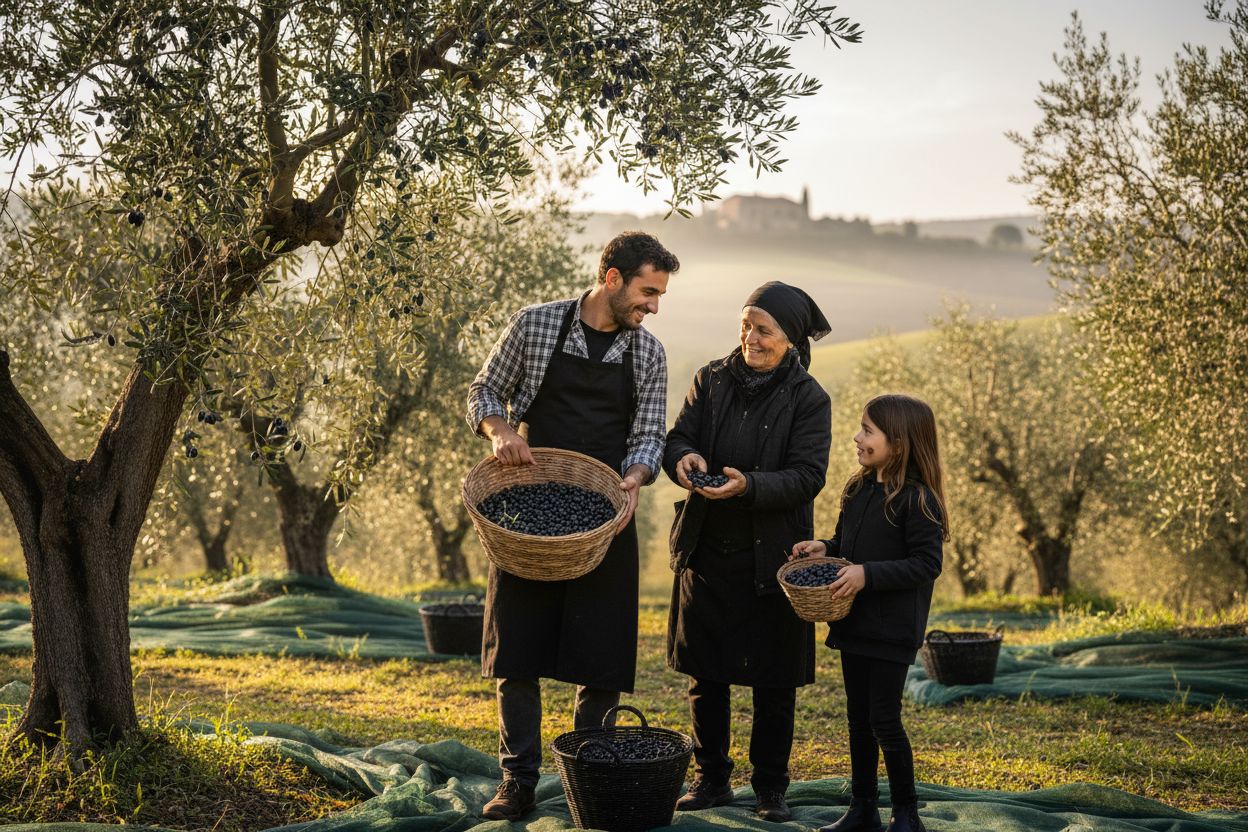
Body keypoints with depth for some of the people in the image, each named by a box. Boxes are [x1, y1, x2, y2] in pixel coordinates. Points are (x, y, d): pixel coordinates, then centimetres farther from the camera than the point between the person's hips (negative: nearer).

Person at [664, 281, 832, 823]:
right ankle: (711, 779, 26)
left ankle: (771, 788, 21)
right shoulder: (711, 380, 4)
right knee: (705, 673, 11)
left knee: (774, 681, 6)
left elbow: (807, 476, -14)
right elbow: (677, 437, 2)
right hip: (707, 550, 3)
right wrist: (684, 458, -22)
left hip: (772, 556, -3)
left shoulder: (808, 399, -6)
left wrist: (748, 485, -29)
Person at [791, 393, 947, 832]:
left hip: (892, 630, -8)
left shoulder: (917, 499, -16)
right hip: (854, 623, 8)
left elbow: (926, 563, -19)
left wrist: (868, 573, -25)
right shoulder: (858, 489, 7)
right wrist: (824, 547, -1)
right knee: (858, 718, 14)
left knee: (884, 720, -3)